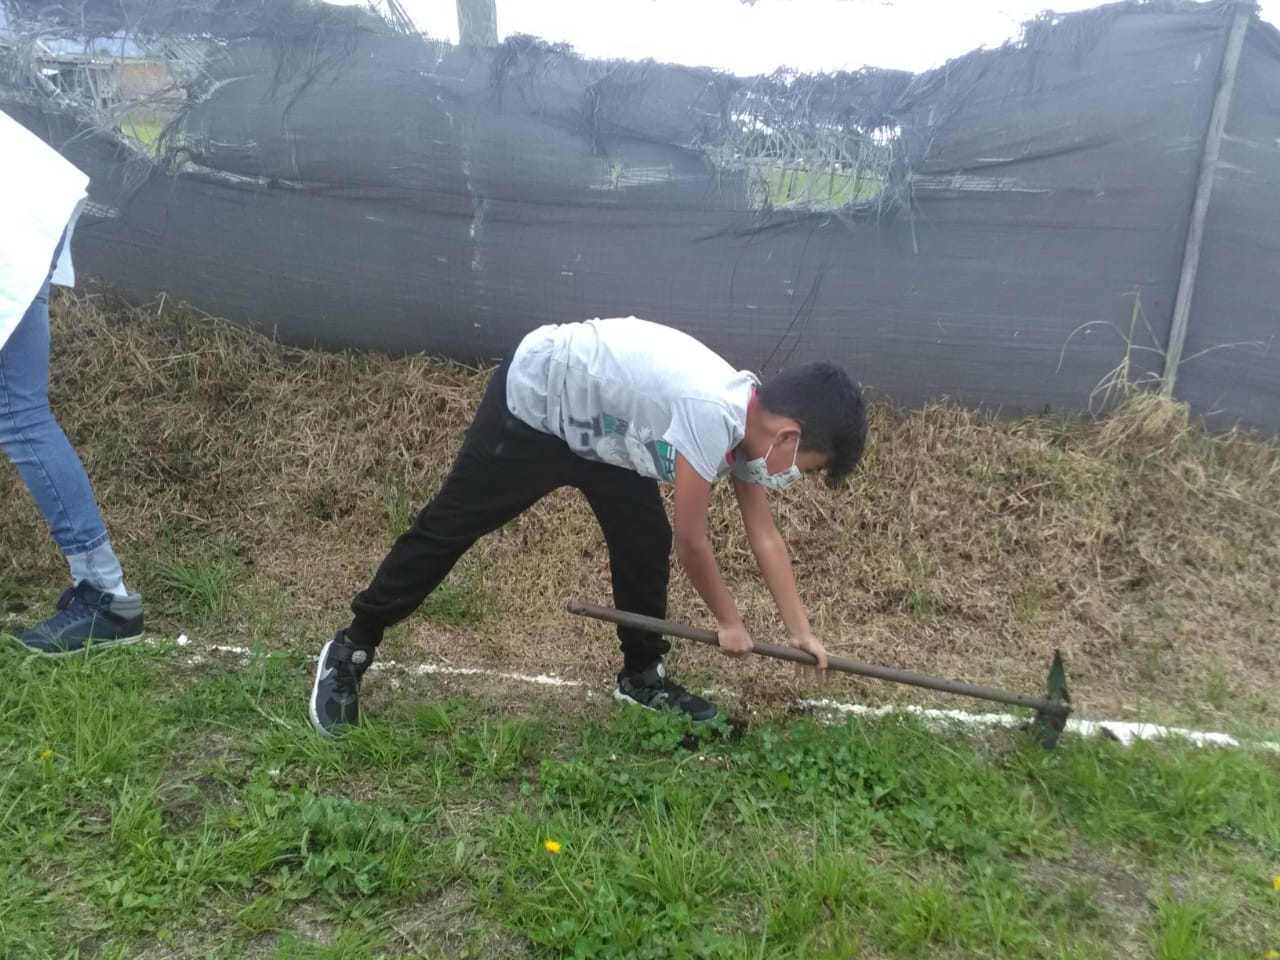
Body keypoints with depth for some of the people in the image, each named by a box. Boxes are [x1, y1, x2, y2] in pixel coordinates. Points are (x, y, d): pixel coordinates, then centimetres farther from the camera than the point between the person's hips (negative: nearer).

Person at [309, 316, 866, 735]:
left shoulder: (752, 421, -7)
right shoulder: (713, 414, -35)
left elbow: (764, 536, 3)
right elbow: (691, 541, -24)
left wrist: (800, 630, 5)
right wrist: (729, 621, -8)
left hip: (600, 426, 8)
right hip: (533, 400, -8)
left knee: (645, 545, 2)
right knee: (448, 527, 1)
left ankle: (643, 676, 21)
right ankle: (351, 650, 16)